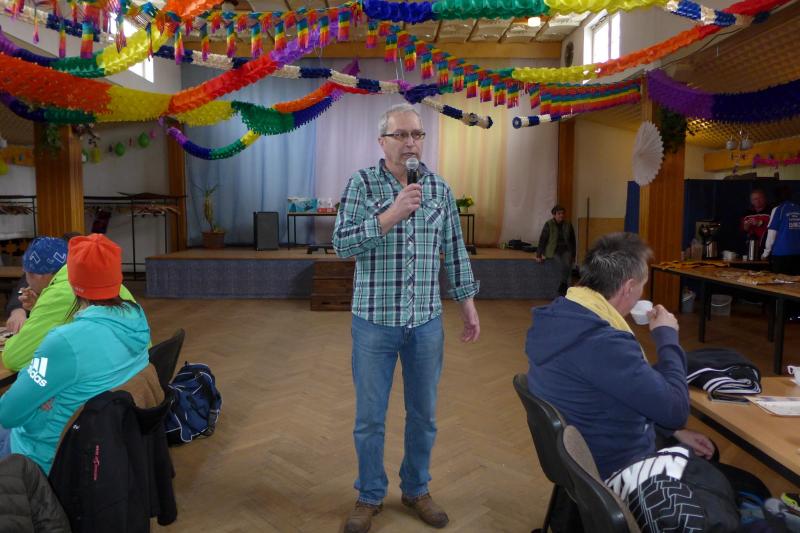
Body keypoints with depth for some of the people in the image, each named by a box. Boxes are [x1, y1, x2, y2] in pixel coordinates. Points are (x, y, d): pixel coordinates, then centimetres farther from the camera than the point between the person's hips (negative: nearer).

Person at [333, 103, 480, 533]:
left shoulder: (440, 189, 4)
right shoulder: (361, 184, -4)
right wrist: (392, 215, -24)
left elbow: (454, 251, 9)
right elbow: (341, 244, -14)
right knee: (370, 416, 10)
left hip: (426, 322, 3)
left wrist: (468, 303, 8)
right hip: (374, 321, -2)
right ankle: (370, 495, 32)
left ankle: (416, 489, 36)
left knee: (423, 414, 14)